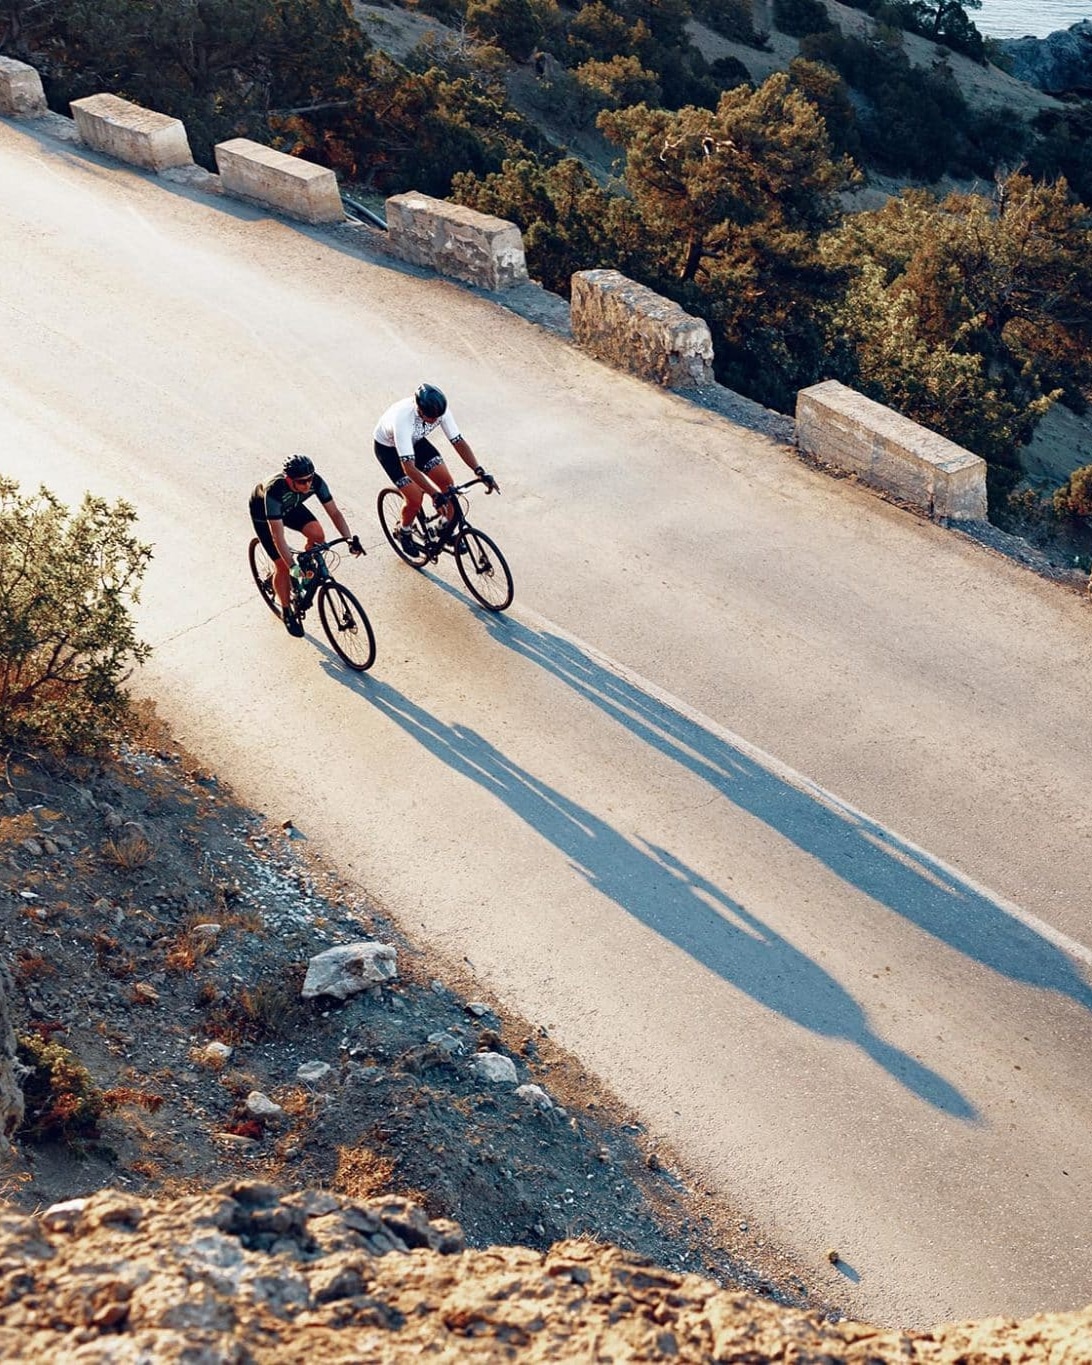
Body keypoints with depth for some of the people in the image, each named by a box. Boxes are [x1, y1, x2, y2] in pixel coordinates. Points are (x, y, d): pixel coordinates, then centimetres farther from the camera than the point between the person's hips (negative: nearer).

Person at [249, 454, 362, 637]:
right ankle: (287, 612, 12)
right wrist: (293, 567, -48)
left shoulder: (316, 481, -32)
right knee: (282, 565, -8)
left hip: (290, 506, 5)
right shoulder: (274, 491, -44)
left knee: (317, 534, -19)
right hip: (262, 512, -5)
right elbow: (278, 536, -44)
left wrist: (350, 539, -38)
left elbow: (334, 512, -25)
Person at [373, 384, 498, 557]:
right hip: (388, 447, -5)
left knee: (447, 482, -7)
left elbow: (459, 441, -21)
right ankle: (404, 532, 18)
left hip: (415, 441, 5)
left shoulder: (440, 411, -28)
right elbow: (409, 467, -45)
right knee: (415, 498, -14)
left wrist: (480, 471, -32)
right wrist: (435, 495, -50)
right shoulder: (403, 418, -44)